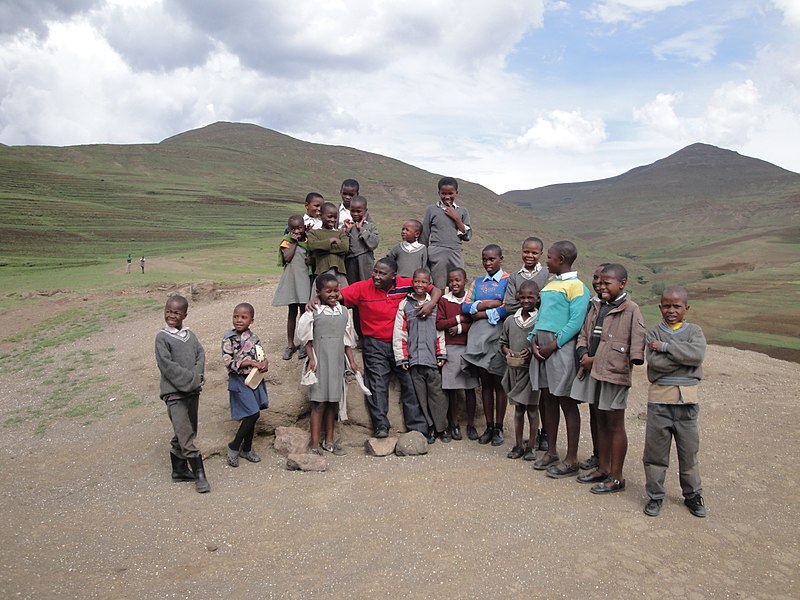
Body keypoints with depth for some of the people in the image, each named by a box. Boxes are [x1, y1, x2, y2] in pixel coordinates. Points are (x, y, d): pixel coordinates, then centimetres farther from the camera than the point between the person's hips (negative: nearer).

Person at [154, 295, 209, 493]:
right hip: (174, 393, -6)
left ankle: (179, 470, 29)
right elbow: (167, 365, -14)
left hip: (192, 391, 6)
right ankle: (199, 475, -2)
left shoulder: (190, 335, 9)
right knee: (185, 435, -9)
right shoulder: (162, 337, -7)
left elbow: (201, 355, 4)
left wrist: (196, 377, -13)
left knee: (186, 433, 15)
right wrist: (191, 380, -16)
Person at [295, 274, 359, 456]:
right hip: (320, 363, -5)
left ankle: (329, 441, 25)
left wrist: (352, 361, 11)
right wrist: (311, 359, -11)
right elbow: (306, 338, -3)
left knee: (333, 402, 12)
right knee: (319, 403, -1)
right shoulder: (313, 313, -8)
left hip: (338, 363, 5)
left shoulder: (344, 312, 6)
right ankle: (315, 445, 7)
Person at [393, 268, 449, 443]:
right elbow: (399, 333, 3)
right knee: (421, 394, 5)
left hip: (432, 357, 0)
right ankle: (430, 427, 15)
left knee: (436, 392, 0)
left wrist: (441, 354, 3)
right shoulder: (404, 305, 5)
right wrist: (402, 357, -1)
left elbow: (440, 330, 8)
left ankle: (442, 427, 13)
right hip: (414, 357, 0)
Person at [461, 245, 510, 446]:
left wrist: (481, 313, -8)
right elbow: (465, 307, 5)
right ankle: (489, 427, 16)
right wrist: (485, 304, -10)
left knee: (498, 382, 2)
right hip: (478, 336, 4)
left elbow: (507, 309, -13)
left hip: (497, 335, -4)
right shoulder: (477, 282, 15)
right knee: (485, 382, 8)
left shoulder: (508, 281, 0)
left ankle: (498, 428, 10)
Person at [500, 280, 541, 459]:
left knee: (532, 407, 6)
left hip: (533, 368, -3)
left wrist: (532, 351, -18)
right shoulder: (510, 320, 6)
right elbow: (503, 342, 14)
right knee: (518, 408, 11)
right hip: (514, 368, 3)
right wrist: (507, 351, -5)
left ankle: (531, 445, 18)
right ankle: (518, 445, 21)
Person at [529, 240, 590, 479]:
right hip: (542, 349, 8)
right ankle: (551, 451, 24)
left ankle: (572, 460, 7)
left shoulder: (576, 286, -8)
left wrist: (553, 346, -16)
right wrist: (534, 340, 2)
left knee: (567, 402, -1)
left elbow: (576, 321, -15)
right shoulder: (549, 284, 16)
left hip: (561, 349, -8)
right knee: (549, 399, 13)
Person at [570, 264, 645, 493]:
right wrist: (583, 354, -1)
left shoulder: (631, 309, -7)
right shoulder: (596, 307, 13)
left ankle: (616, 477, 14)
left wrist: (635, 358, -29)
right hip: (592, 371, 7)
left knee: (615, 425, 3)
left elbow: (638, 338, -16)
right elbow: (583, 333, 15)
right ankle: (603, 468, 31)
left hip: (614, 373, -7)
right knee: (601, 422, 17)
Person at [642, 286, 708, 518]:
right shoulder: (653, 333, 2)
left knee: (689, 449, 11)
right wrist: (684, 355, -14)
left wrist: (665, 346, -16)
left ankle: (693, 494, 29)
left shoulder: (694, 331, 5)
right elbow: (655, 363, -14)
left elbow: (698, 355, -17)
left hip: (687, 399, 1)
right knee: (655, 450, 5)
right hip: (659, 398, -1)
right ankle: (655, 495, 20)